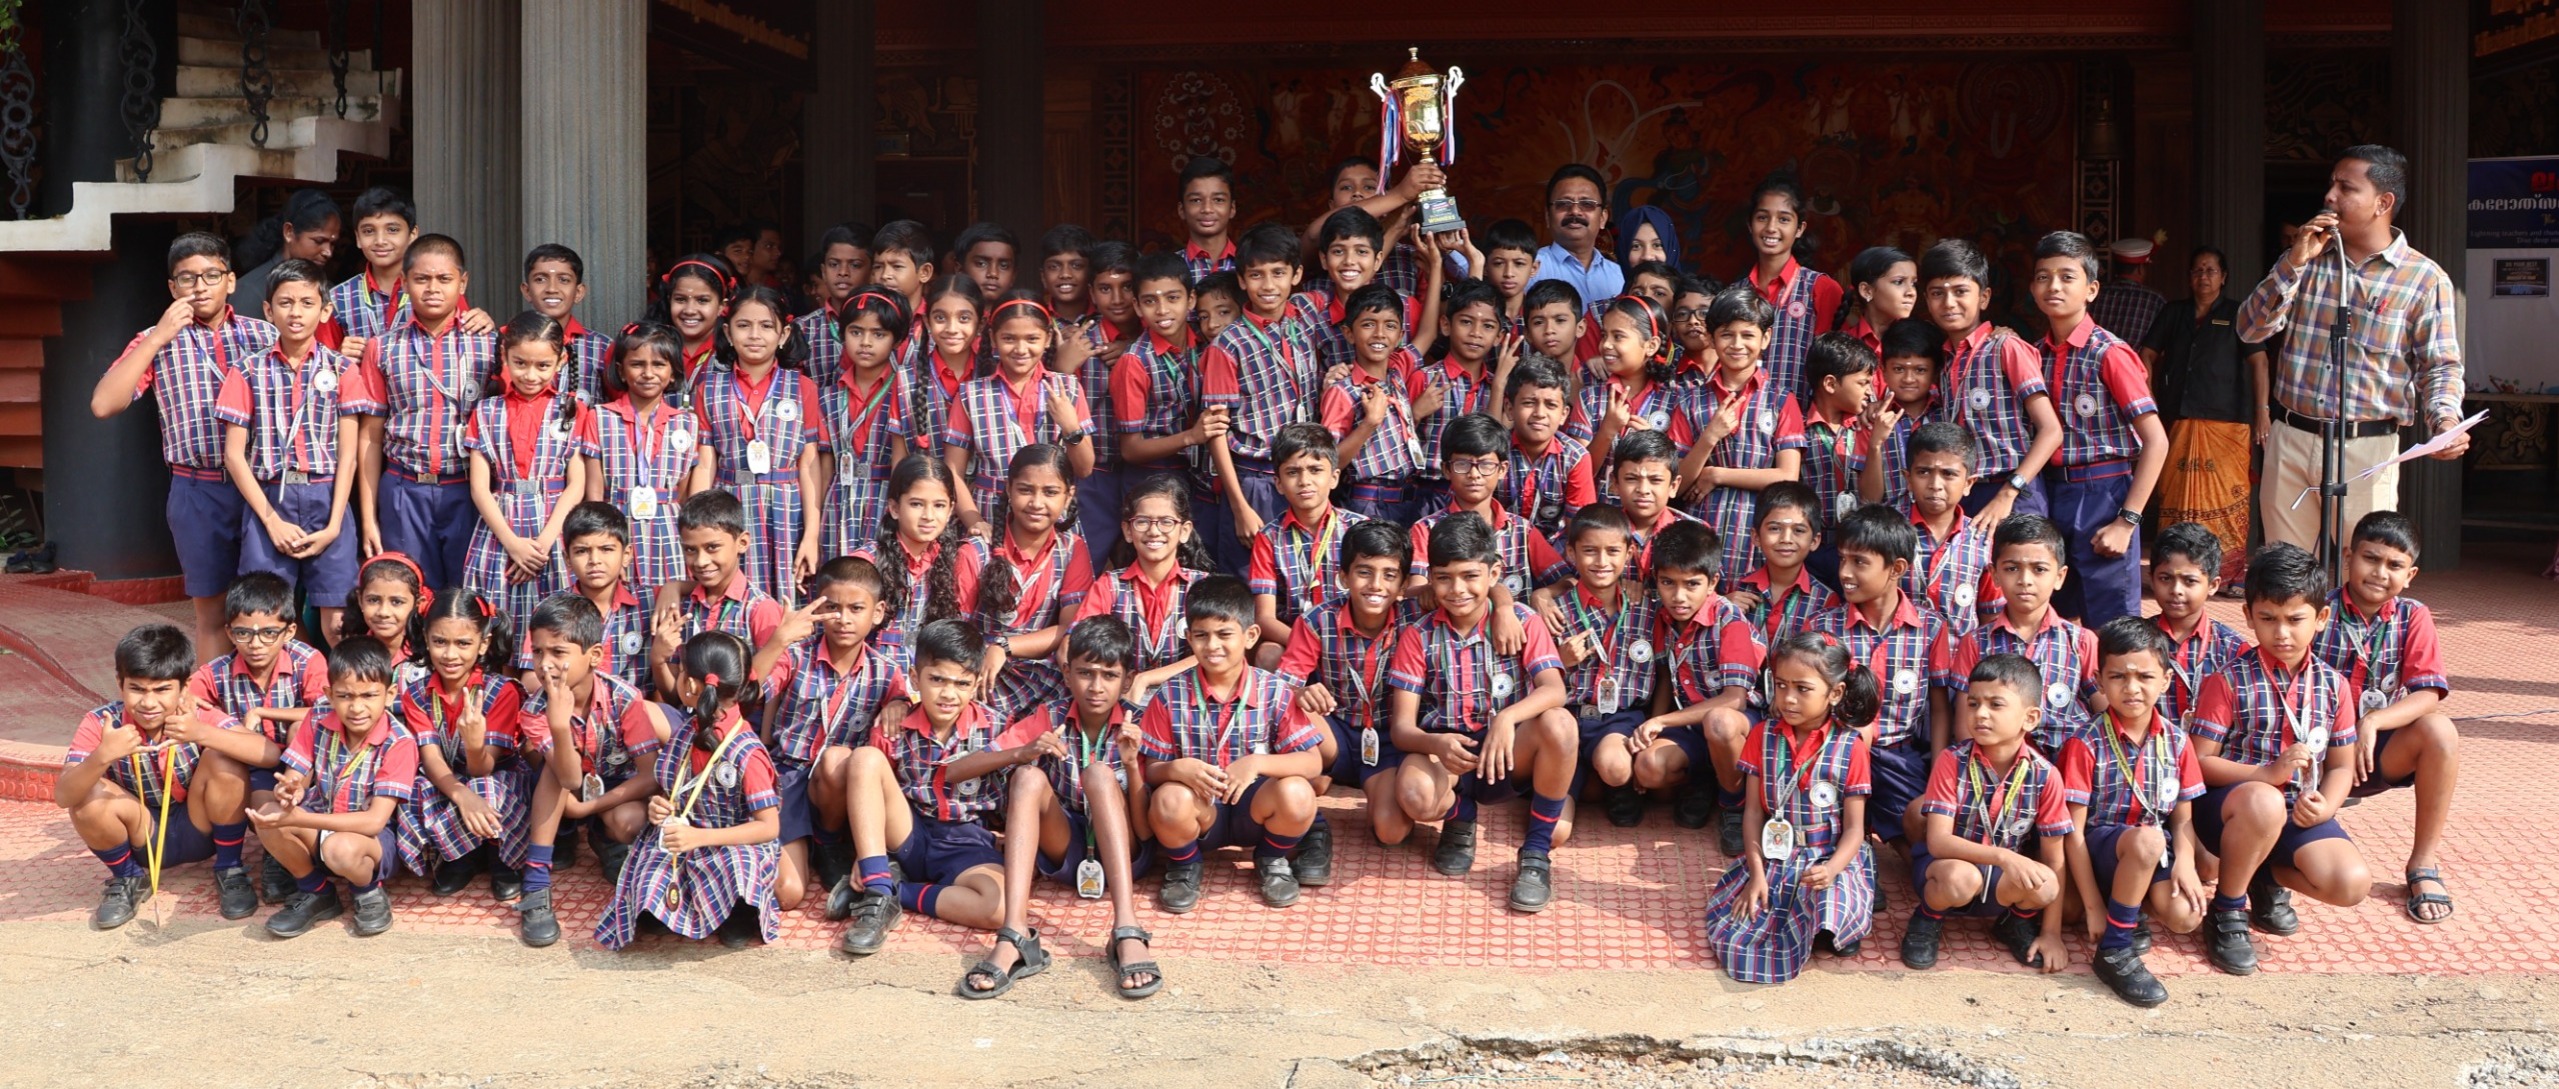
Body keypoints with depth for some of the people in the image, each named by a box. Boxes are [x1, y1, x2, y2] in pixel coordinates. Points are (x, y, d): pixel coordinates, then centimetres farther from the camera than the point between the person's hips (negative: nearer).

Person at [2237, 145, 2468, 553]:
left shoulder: (2424, 279, -2)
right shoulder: (2307, 260, 10)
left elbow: (2440, 367, -2)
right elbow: (2250, 330, 1)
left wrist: (2447, 420, -22)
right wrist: (2294, 263, -9)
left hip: (2366, 448, -3)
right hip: (2289, 439, 4)